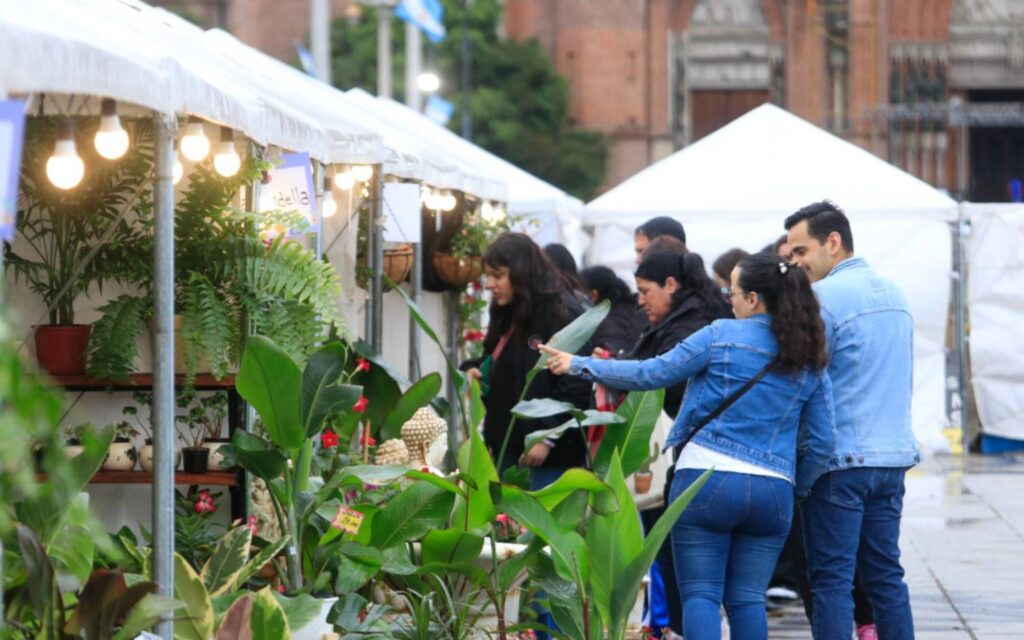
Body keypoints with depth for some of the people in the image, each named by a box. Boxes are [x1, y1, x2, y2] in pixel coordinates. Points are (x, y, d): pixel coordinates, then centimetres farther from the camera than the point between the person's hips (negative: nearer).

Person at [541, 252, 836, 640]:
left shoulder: (720, 336, -3)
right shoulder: (811, 360, 8)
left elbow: (650, 374, 0)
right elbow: (822, 441, 8)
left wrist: (579, 366, 10)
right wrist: (797, 489, 22)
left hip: (707, 478, -4)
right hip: (773, 492, 4)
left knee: (700, 594, 1)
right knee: (747, 599, 8)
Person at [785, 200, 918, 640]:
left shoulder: (824, 297, -11)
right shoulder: (893, 294, 14)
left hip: (841, 459, -7)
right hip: (894, 455, 7)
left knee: (831, 577, -4)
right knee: (885, 573, 10)